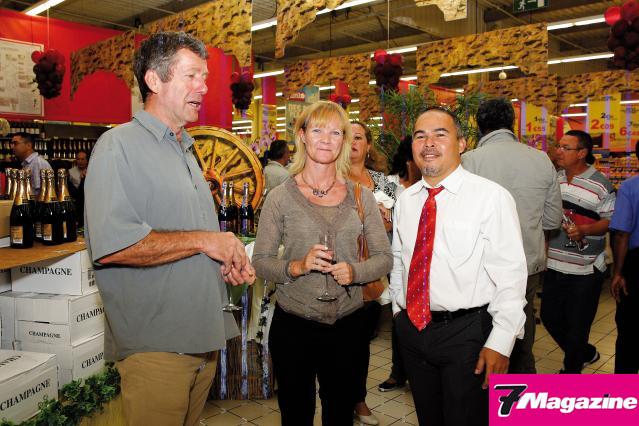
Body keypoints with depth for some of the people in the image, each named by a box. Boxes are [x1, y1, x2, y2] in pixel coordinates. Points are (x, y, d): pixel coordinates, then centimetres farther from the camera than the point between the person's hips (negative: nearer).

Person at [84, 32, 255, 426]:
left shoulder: (186, 152, 17)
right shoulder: (119, 146, -11)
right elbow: (111, 245, -26)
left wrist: (232, 259, 3)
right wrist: (203, 240, -19)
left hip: (204, 341, 8)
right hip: (155, 346, -8)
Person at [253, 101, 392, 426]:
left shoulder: (361, 196, 0)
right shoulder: (280, 197, -6)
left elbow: (384, 258, 3)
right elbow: (260, 261, -4)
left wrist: (355, 271, -15)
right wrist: (297, 266, -21)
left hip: (348, 325, 2)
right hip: (293, 325, -2)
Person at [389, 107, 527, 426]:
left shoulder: (491, 197, -14)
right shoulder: (405, 200, 4)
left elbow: (510, 276, -15)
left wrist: (500, 344, -15)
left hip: (466, 332, -5)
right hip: (411, 328, 5)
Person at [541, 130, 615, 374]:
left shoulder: (600, 185, -10)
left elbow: (610, 221, -9)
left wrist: (583, 230, -25)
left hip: (586, 270, -6)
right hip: (554, 265, 6)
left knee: (577, 325, 7)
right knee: (550, 317, 14)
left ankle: (572, 370, 31)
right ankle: (585, 354, 39)